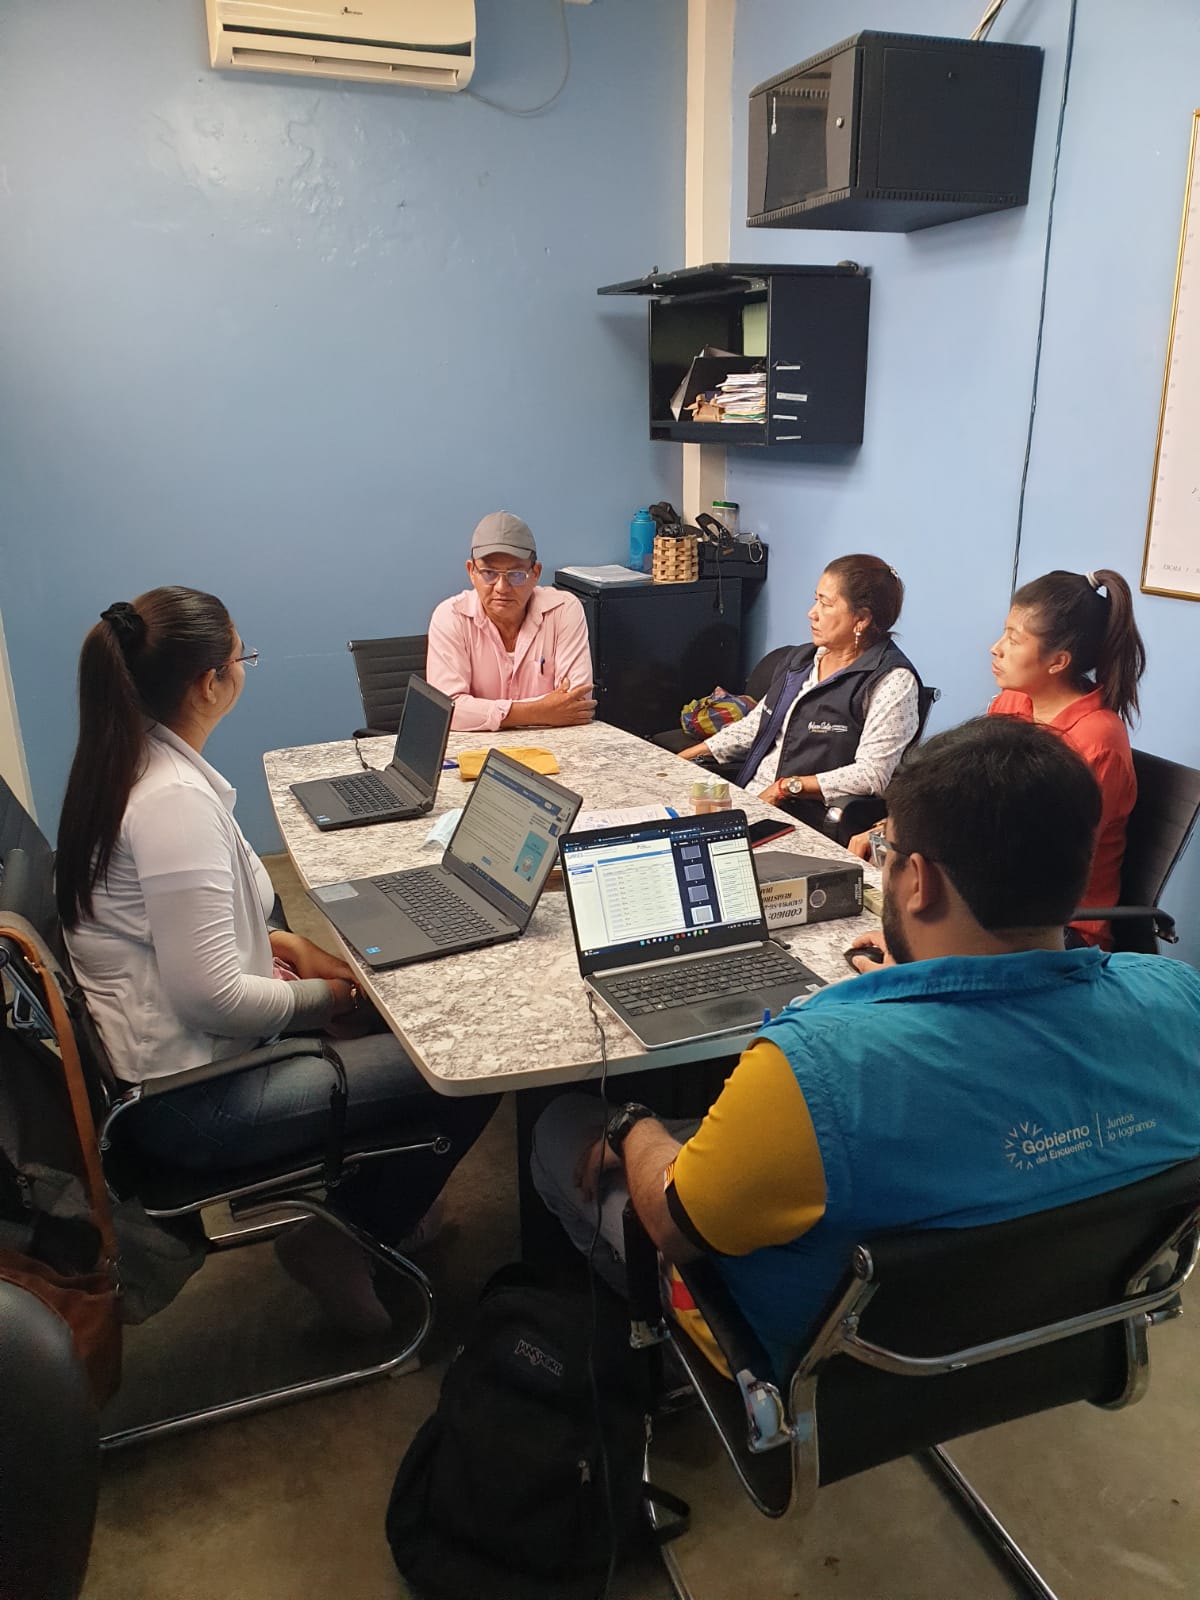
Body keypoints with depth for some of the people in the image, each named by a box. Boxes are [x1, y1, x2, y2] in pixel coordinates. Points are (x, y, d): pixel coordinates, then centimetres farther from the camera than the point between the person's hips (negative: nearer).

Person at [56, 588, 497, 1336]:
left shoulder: (127, 764, 4)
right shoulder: (175, 799, -27)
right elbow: (211, 995, -29)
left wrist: (281, 943, 7)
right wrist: (318, 996, -12)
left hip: (150, 1056, 10)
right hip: (191, 1098, -10)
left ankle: (355, 1204, 24)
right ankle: (347, 1244, 11)